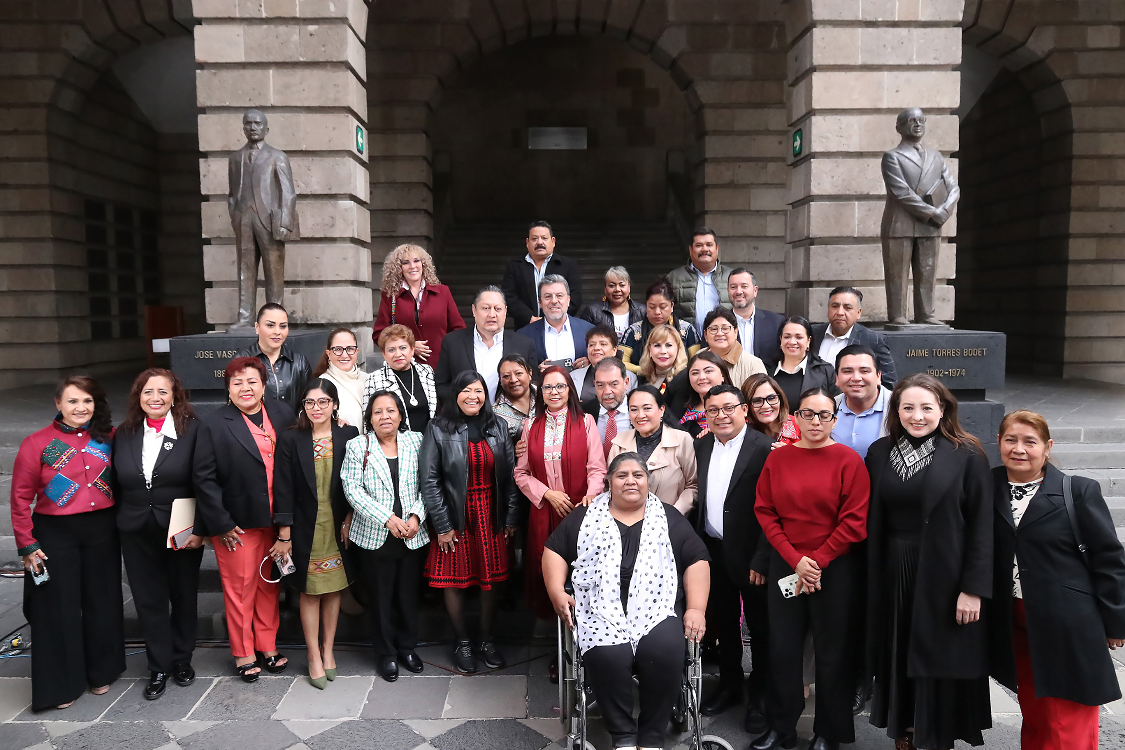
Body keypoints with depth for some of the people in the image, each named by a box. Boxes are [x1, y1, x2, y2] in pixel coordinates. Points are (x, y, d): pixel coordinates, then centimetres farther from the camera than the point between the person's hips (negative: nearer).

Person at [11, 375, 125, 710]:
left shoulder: (108, 438, 1)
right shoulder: (36, 444, -7)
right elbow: (21, 499, -4)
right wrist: (27, 545, -5)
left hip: (102, 531, 3)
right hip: (55, 534, -2)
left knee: (102, 603, 12)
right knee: (59, 609, 6)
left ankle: (100, 672, 31)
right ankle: (60, 684, 23)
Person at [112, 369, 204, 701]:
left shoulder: (192, 430, -9)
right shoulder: (123, 434, 4)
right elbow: (116, 485, 9)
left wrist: (200, 529, -15)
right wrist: (119, 525, 5)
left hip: (182, 533, -3)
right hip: (137, 534, 3)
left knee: (184, 597, 13)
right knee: (149, 601, 10)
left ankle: (182, 660, 31)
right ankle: (159, 667, 25)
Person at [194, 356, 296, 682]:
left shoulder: (283, 414, 2)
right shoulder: (214, 424, -7)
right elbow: (204, 478, -7)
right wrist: (221, 524, -10)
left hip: (275, 520, 3)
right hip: (237, 522, -3)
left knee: (269, 585, 14)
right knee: (240, 587, 7)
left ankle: (267, 646, 30)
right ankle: (243, 653, 24)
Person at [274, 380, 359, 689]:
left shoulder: (348, 435, -1)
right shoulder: (290, 439, -5)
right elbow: (283, 488, -6)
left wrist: (349, 520, -5)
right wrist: (285, 533, -9)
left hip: (339, 527, 2)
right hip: (306, 529, -1)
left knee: (333, 589, 11)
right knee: (310, 592, 6)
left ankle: (328, 650, 26)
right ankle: (315, 657, 17)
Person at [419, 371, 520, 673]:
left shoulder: (498, 427, 4)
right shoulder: (438, 430, -5)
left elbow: (511, 475, 5)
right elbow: (429, 480, -7)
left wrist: (511, 517, 0)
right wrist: (442, 525, -9)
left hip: (492, 517, 3)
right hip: (455, 519, -2)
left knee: (492, 580, 7)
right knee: (455, 582, 6)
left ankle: (485, 639, 26)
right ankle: (462, 642, 24)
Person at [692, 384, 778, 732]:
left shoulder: (764, 449, -15)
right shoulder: (700, 447, 5)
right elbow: (696, 496, 7)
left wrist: (762, 560, -19)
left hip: (750, 555, -5)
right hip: (713, 551, 6)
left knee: (759, 626, 11)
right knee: (722, 622, 19)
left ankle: (762, 696, 28)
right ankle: (729, 686, 37)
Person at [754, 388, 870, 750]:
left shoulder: (848, 460, -5)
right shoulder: (777, 458, 3)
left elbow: (854, 521, -9)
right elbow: (765, 512, 1)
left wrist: (818, 560, -12)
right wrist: (795, 560, -8)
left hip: (835, 568, -2)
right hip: (785, 567, 3)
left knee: (833, 652, 7)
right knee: (783, 649, 8)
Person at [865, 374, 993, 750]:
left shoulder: (967, 456, -8)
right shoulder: (880, 452, 2)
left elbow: (981, 527, -9)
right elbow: (870, 521, 5)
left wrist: (973, 589, -13)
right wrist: (872, 578, 2)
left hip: (943, 578, -3)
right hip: (891, 577, 3)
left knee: (939, 661, 8)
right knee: (898, 659, 13)